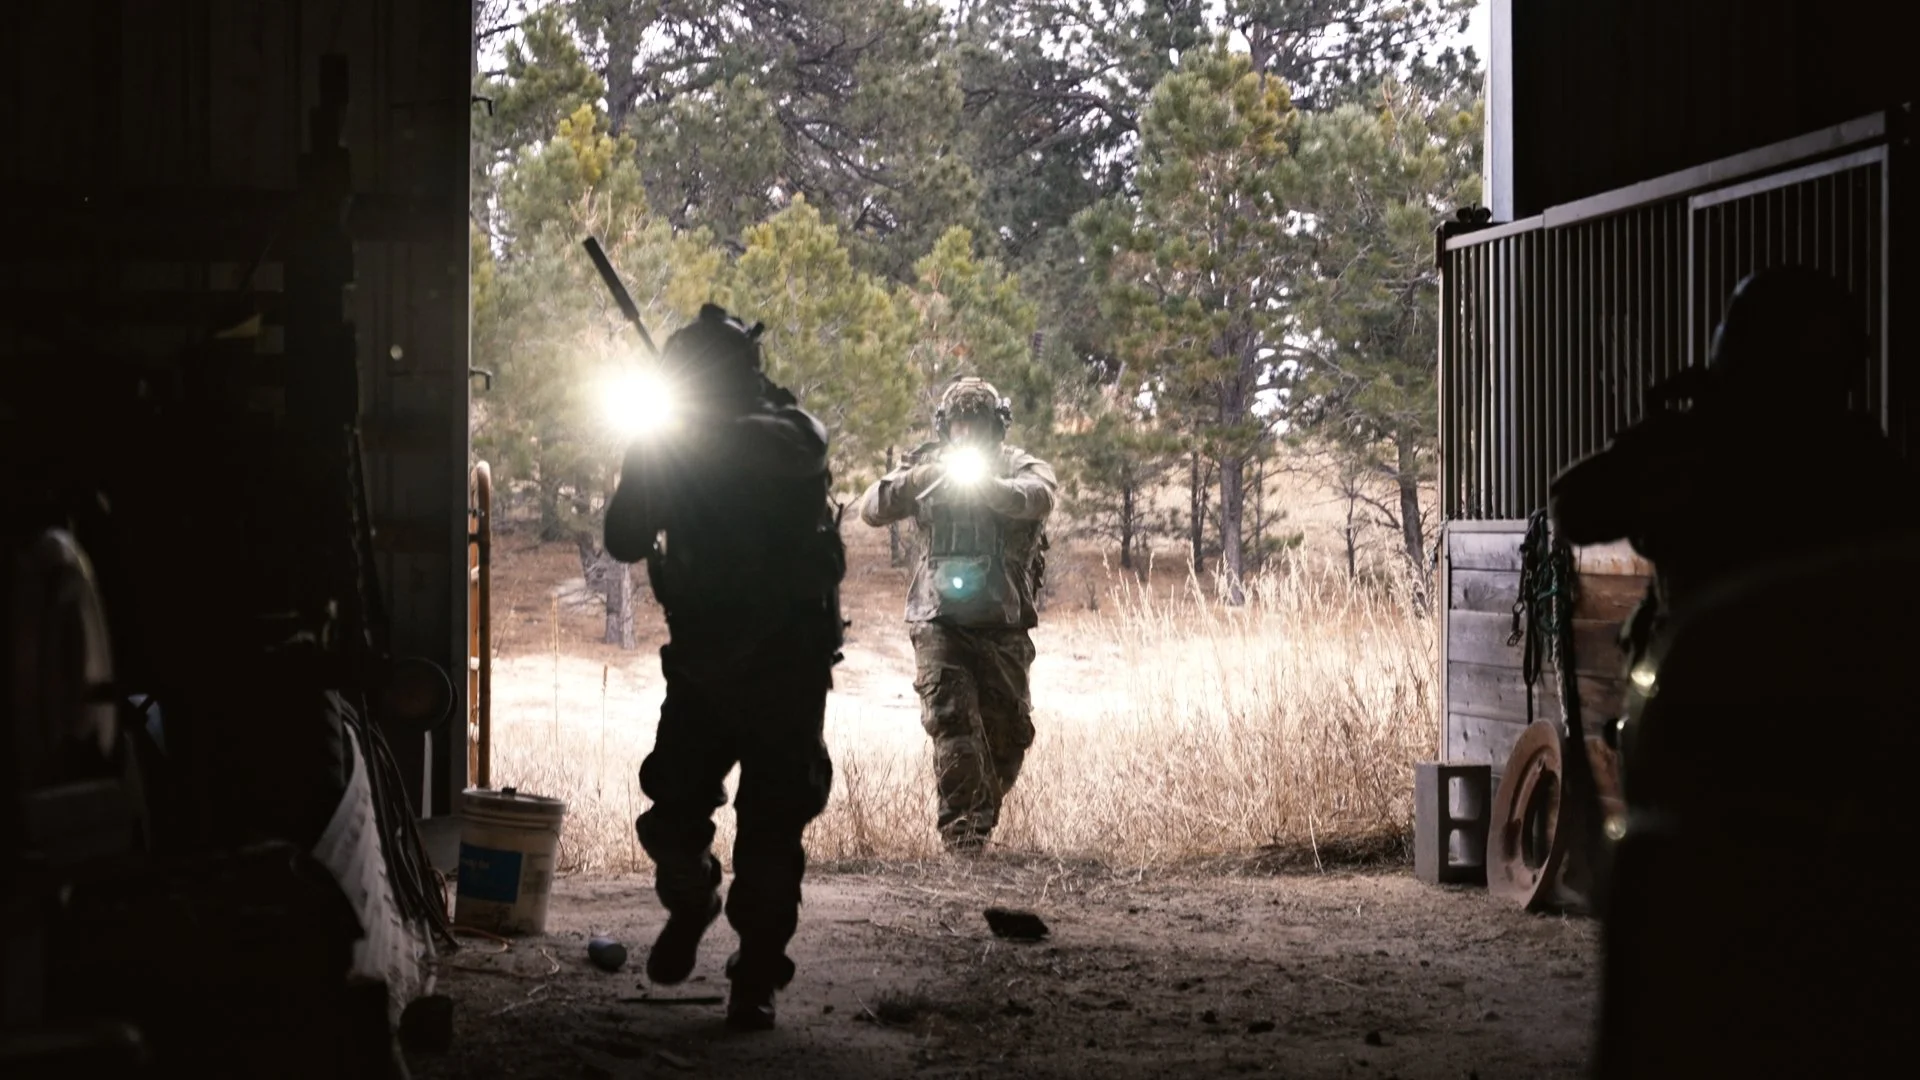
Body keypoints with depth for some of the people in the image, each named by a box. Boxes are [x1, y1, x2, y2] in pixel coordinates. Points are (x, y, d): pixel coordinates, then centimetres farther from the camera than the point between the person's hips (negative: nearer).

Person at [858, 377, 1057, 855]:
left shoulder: (1023, 467, 1)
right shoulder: (927, 468, 7)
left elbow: (1038, 497, -24)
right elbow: (872, 509, -6)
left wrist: (989, 486, -42)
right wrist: (911, 482, -26)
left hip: (1003, 623, 0)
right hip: (940, 620, 0)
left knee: (1007, 735, 7)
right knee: (951, 721, -16)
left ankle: (982, 821, 30)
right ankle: (961, 833, -18)